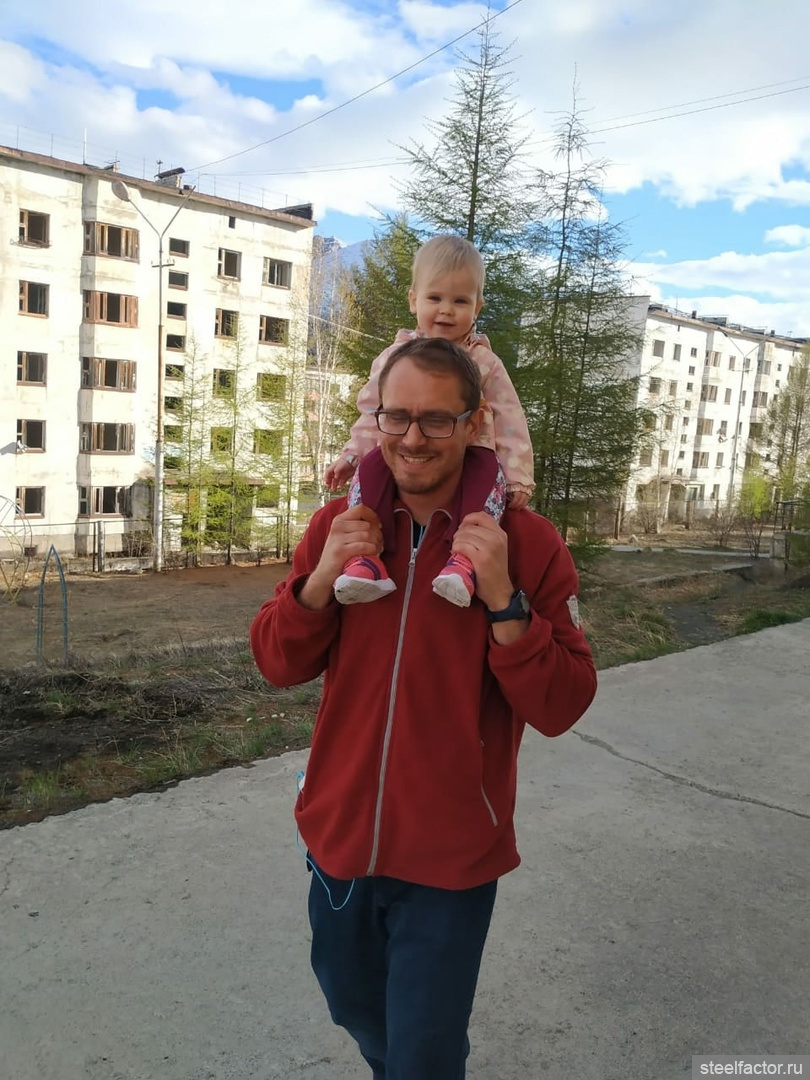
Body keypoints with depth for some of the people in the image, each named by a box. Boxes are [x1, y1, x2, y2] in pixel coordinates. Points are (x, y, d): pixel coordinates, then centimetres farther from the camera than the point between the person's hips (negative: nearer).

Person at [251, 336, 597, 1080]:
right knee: (355, 1010, 29)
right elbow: (278, 665, -3)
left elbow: (560, 708, -16)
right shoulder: (340, 524, -5)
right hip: (340, 834, 4)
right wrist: (322, 578, -20)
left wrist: (503, 600, -30)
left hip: (451, 857, -4)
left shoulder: (528, 543, -15)